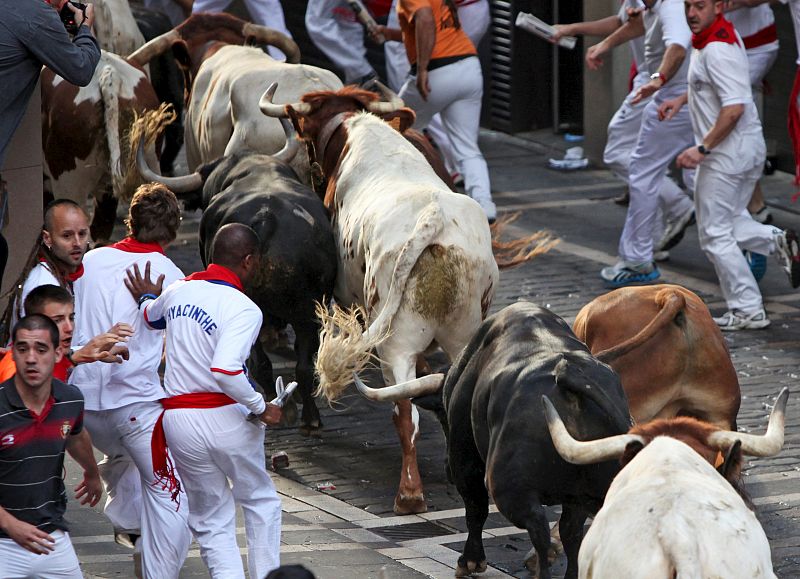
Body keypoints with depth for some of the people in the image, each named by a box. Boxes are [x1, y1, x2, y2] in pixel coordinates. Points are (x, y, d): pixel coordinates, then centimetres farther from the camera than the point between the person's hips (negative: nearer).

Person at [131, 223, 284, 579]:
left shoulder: (178, 291, 5)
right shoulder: (243, 309, -15)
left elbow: (152, 316, 30)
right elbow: (225, 371, -27)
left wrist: (146, 299, 50)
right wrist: (261, 408, -16)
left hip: (177, 417, 5)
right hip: (225, 416, -5)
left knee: (212, 519, 12)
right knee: (260, 500, 18)